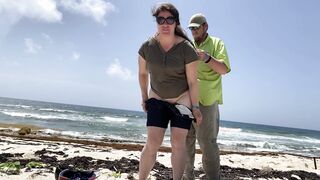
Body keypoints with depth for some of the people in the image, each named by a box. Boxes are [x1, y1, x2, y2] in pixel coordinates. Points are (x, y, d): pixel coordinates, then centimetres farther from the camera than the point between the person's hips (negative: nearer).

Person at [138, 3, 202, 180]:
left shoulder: (186, 48, -17)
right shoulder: (147, 46, -9)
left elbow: (193, 81, -12)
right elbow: (142, 73, 6)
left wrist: (195, 107, -8)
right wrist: (144, 97, 11)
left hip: (183, 99, -1)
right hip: (157, 99, 2)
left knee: (178, 142, -3)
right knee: (152, 142, -4)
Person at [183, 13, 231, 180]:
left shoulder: (216, 43, 5)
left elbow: (224, 69, -7)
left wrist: (208, 58, -22)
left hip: (206, 100, -5)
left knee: (207, 142, -8)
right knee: (186, 140, 11)